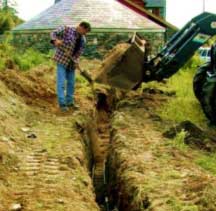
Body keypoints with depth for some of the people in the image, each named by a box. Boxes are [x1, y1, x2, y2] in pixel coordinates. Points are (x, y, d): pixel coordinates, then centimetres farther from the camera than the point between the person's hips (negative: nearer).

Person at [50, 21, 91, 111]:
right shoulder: (66, 29, -12)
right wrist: (55, 40, -33)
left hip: (71, 62, 6)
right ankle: (62, 103, -2)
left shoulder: (83, 39, 2)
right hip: (61, 60, -6)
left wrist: (75, 61, -17)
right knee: (61, 82, -7)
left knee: (71, 82, 11)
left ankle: (69, 102, 24)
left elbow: (79, 52, -1)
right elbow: (53, 33, -12)